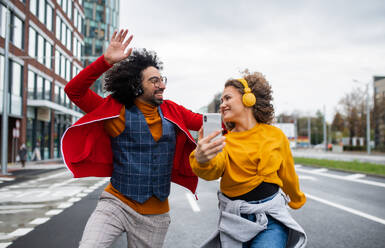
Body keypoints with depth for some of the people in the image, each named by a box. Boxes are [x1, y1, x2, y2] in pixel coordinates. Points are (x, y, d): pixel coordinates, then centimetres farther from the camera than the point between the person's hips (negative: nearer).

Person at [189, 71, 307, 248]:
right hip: (235, 220, 1)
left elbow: (287, 174, 14)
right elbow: (213, 170, -25)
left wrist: (297, 200, 29)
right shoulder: (224, 140, -4)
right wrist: (202, 161, -48)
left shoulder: (275, 135, -1)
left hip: (271, 218, -1)